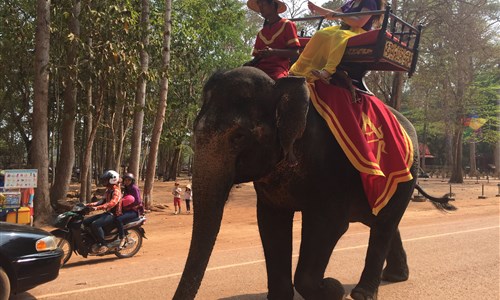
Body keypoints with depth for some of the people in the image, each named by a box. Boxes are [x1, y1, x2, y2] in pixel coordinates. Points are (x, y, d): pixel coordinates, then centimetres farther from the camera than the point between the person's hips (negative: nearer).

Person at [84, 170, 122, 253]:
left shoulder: (116, 191, -15)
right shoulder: (108, 190, 18)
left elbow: (112, 203, -31)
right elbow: (103, 200, 18)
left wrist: (97, 208, -42)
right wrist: (90, 204, 5)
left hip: (113, 214, -10)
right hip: (107, 213, 10)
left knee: (95, 224, -31)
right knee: (86, 222, 1)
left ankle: (104, 244, -22)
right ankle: (98, 241, 5)